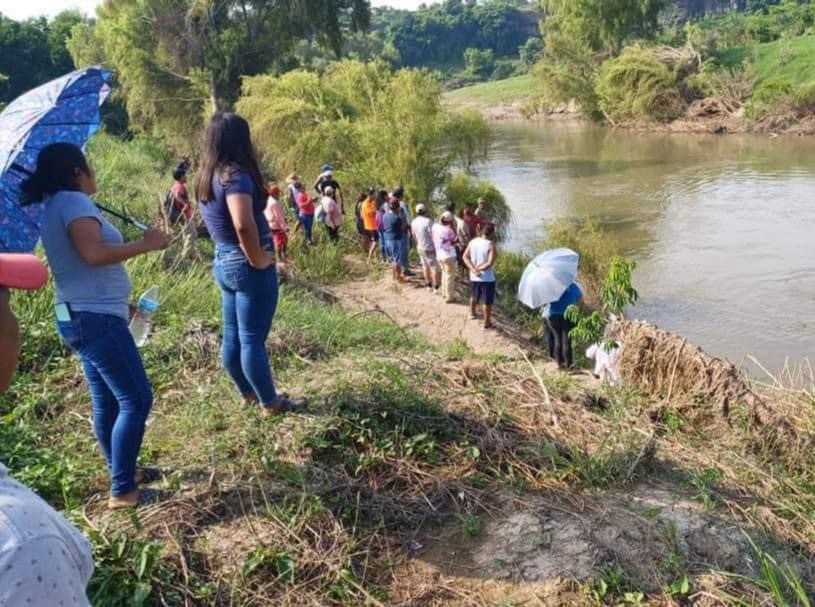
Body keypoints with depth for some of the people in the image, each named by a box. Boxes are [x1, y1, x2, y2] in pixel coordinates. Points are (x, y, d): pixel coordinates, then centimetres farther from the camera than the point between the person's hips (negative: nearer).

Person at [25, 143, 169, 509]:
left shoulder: (54, 207, 19)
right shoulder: (74, 201, -13)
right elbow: (93, 253, -29)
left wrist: (120, 302, 23)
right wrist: (146, 244, -18)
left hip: (81, 316, 11)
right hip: (96, 318, -10)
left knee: (108, 402, 16)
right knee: (136, 399, -7)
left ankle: (123, 476, 26)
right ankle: (122, 490, -1)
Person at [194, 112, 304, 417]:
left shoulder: (206, 178, 9)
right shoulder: (235, 175, -19)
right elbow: (244, 225, -33)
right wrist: (258, 260, -19)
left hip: (224, 263, 9)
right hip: (248, 267, -9)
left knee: (233, 337, 15)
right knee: (253, 339, 0)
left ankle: (249, 394, 31)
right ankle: (270, 403, 13)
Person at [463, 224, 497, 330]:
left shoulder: (472, 242, -3)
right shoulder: (491, 245, -20)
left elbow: (465, 257, -5)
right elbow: (490, 263, -28)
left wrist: (473, 269, -13)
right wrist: (479, 268, -16)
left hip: (474, 277, 6)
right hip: (487, 278, -6)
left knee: (474, 296, 29)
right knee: (487, 302, 8)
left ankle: (473, 313, 49)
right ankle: (487, 323, 17)